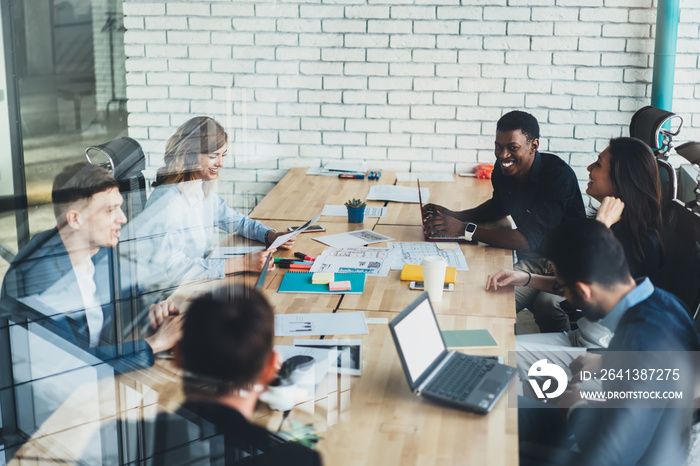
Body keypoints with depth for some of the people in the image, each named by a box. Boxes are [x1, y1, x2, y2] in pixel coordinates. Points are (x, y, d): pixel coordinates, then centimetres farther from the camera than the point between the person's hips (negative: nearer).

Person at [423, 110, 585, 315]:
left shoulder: (559, 175, -25)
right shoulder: (503, 169, -4)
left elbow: (530, 239, -32)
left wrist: (465, 229, -33)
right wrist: (454, 216, 1)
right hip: (532, 258, 7)